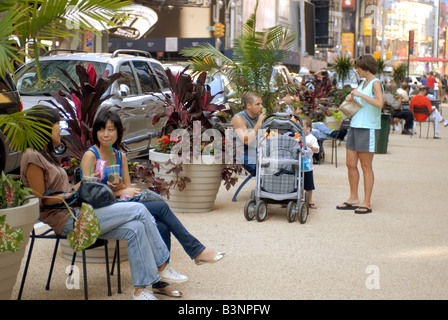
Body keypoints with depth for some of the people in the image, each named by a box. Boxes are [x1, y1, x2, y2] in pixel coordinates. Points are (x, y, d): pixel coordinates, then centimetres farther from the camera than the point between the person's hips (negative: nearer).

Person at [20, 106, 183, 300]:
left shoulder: (45, 154, 22)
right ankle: (161, 266, -3)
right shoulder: (33, 157, -10)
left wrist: (77, 188, 6)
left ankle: (140, 291, -10)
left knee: (135, 229, -12)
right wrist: (73, 193, -9)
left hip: (76, 213, 10)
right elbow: (41, 202, -13)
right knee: (139, 210, -14)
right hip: (68, 220, -10)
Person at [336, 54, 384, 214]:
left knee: (366, 166, -3)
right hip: (355, 127, 8)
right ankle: (353, 199, 18)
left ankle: (367, 203, 4)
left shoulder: (375, 83, -9)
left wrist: (360, 94, -22)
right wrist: (351, 97, 10)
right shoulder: (363, 83, 16)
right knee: (350, 164, 8)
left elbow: (380, 103, -25)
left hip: (368, 129, -8)